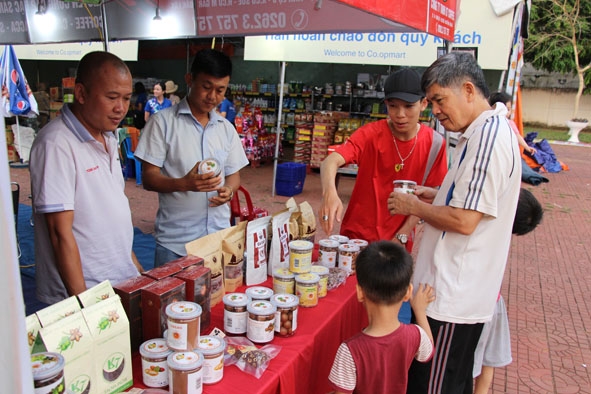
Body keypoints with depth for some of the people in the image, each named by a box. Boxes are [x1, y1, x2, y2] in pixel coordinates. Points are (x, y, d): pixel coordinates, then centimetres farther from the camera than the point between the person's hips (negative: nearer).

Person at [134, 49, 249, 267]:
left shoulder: (226, 128, 9)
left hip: (219, 234, 4)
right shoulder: (163, 122, -5)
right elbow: (149, 178, -7)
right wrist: (184, 184, -26)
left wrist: (228, 190, -9)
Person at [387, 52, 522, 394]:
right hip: (462, 291, 10)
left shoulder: (489, 137, -21)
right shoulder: (492, 129, 13)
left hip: (452, 297, -10)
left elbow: (464, 221, -25)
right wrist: (434, 196, 9)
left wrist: (413, 207, -10)